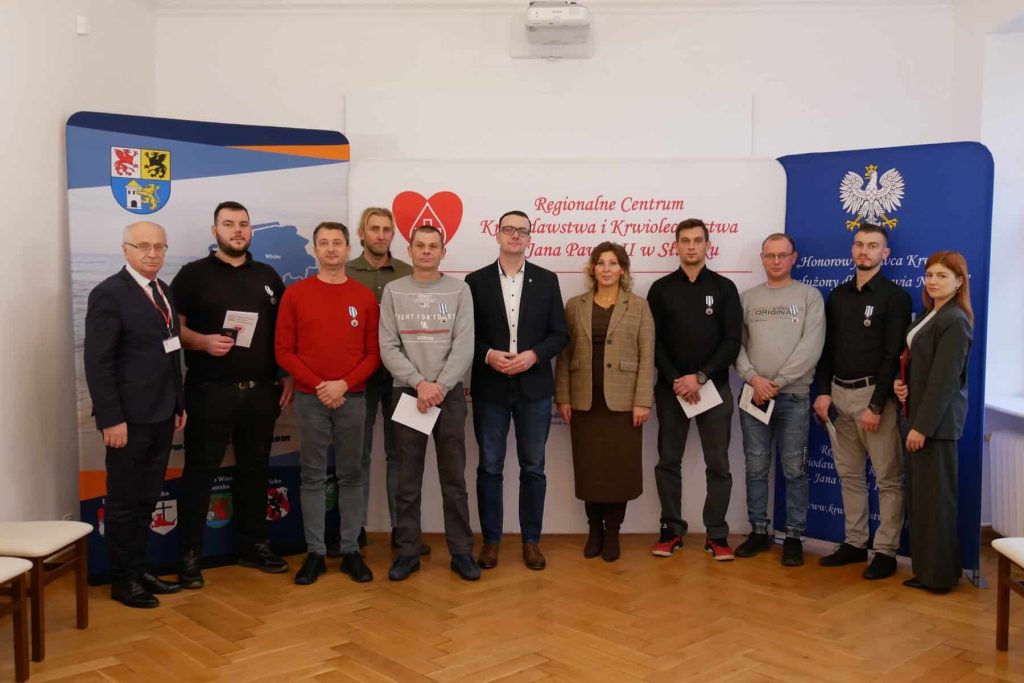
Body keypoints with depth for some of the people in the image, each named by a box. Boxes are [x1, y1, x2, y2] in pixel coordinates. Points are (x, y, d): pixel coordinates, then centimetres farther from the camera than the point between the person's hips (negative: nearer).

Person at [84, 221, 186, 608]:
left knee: (147, 499, 15)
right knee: (124, 501, 6)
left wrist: (178, 404, 13)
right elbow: (97, 362, -15)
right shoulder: (109, 294, -11)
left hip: (161, 416, 7)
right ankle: (122, 580, 18)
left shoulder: (163, 292, 12)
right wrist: (111, 419, -18)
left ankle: (139, 569, 27)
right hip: (130, 418, -7)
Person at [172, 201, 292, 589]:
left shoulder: (267, 276, 12)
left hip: (261, 391, 4)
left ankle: (254, 546, 24)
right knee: (200, 471, 1)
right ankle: (189, 555, 9)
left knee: (254, 469, 12)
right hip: (210, 391, -4)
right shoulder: (194, 274, 0)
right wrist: (203, 341, -21)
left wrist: (289, 377, 7)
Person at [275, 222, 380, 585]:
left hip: (353, 398, 1)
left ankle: (351, 551, 16)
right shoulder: (295, 294, 1)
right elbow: (284, 351, -2)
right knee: (312, 476, 5)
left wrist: (344, 384, -12)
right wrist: (317, 385, -11)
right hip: (309, 398, -1)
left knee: (351, 475, 7)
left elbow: (374, 353, 1)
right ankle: (315, 552, 14)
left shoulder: (365, 297, 3)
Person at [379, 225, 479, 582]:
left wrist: (440, 385, -15)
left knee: (454, 478, 6)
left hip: (450, 393, 0)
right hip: (406, 393, 1)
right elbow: (388, 348, -3)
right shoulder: (393, 291, 4)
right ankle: (408, 551, 17)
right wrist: (419, 383, -14)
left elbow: (464, 347, -5)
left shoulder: (459, 290, 3)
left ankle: (461, 551, 15)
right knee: (408, 480, 7)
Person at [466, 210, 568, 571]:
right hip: (489, 389, 0)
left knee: (533, 468, 7)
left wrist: (533, 355, -13)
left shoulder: (547, 280, 5)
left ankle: (531, 540, 19)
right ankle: (490, 540, 18)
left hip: (533, 388, 1)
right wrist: (488, 355, -15)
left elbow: (560, 334, 3)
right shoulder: (476, 281, 3)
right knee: (489, 467, 6)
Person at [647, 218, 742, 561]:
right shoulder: (661, 289, 5)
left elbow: (732, 342, -3)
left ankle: (716, 534, 12)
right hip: (671, 388, 1)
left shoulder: (724, 288, 4)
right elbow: (654, 342, 0)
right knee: (668, 462, 5)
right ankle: (671, 530, 16)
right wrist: (676, 380, -11)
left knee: (718, 464, 2)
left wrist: (700, 377, -13)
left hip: (715, 387, 0)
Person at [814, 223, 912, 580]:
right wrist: (824, 391, 2)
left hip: (874, 394, -6)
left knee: (888, 478, -1)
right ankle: (854, 543, 20)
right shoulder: (837, 296, 13)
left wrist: (876, 405, -15)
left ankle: (886, 551, 6)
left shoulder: (895, 297, -4)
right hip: (839, 394, 6)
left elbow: (893, 356, -10)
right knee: (849, 474, 11)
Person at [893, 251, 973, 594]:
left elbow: (944, 379, -19)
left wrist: (923, 426, -19)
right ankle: (927, 568, 22)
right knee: (919, 495, 13)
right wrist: (900, 382, -1)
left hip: (937, 420, -9)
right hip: (920, 416, 9)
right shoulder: (929, 315, 14)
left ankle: (939, 575, 10)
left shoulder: (954, 321, -14)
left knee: (935, 496, -1)